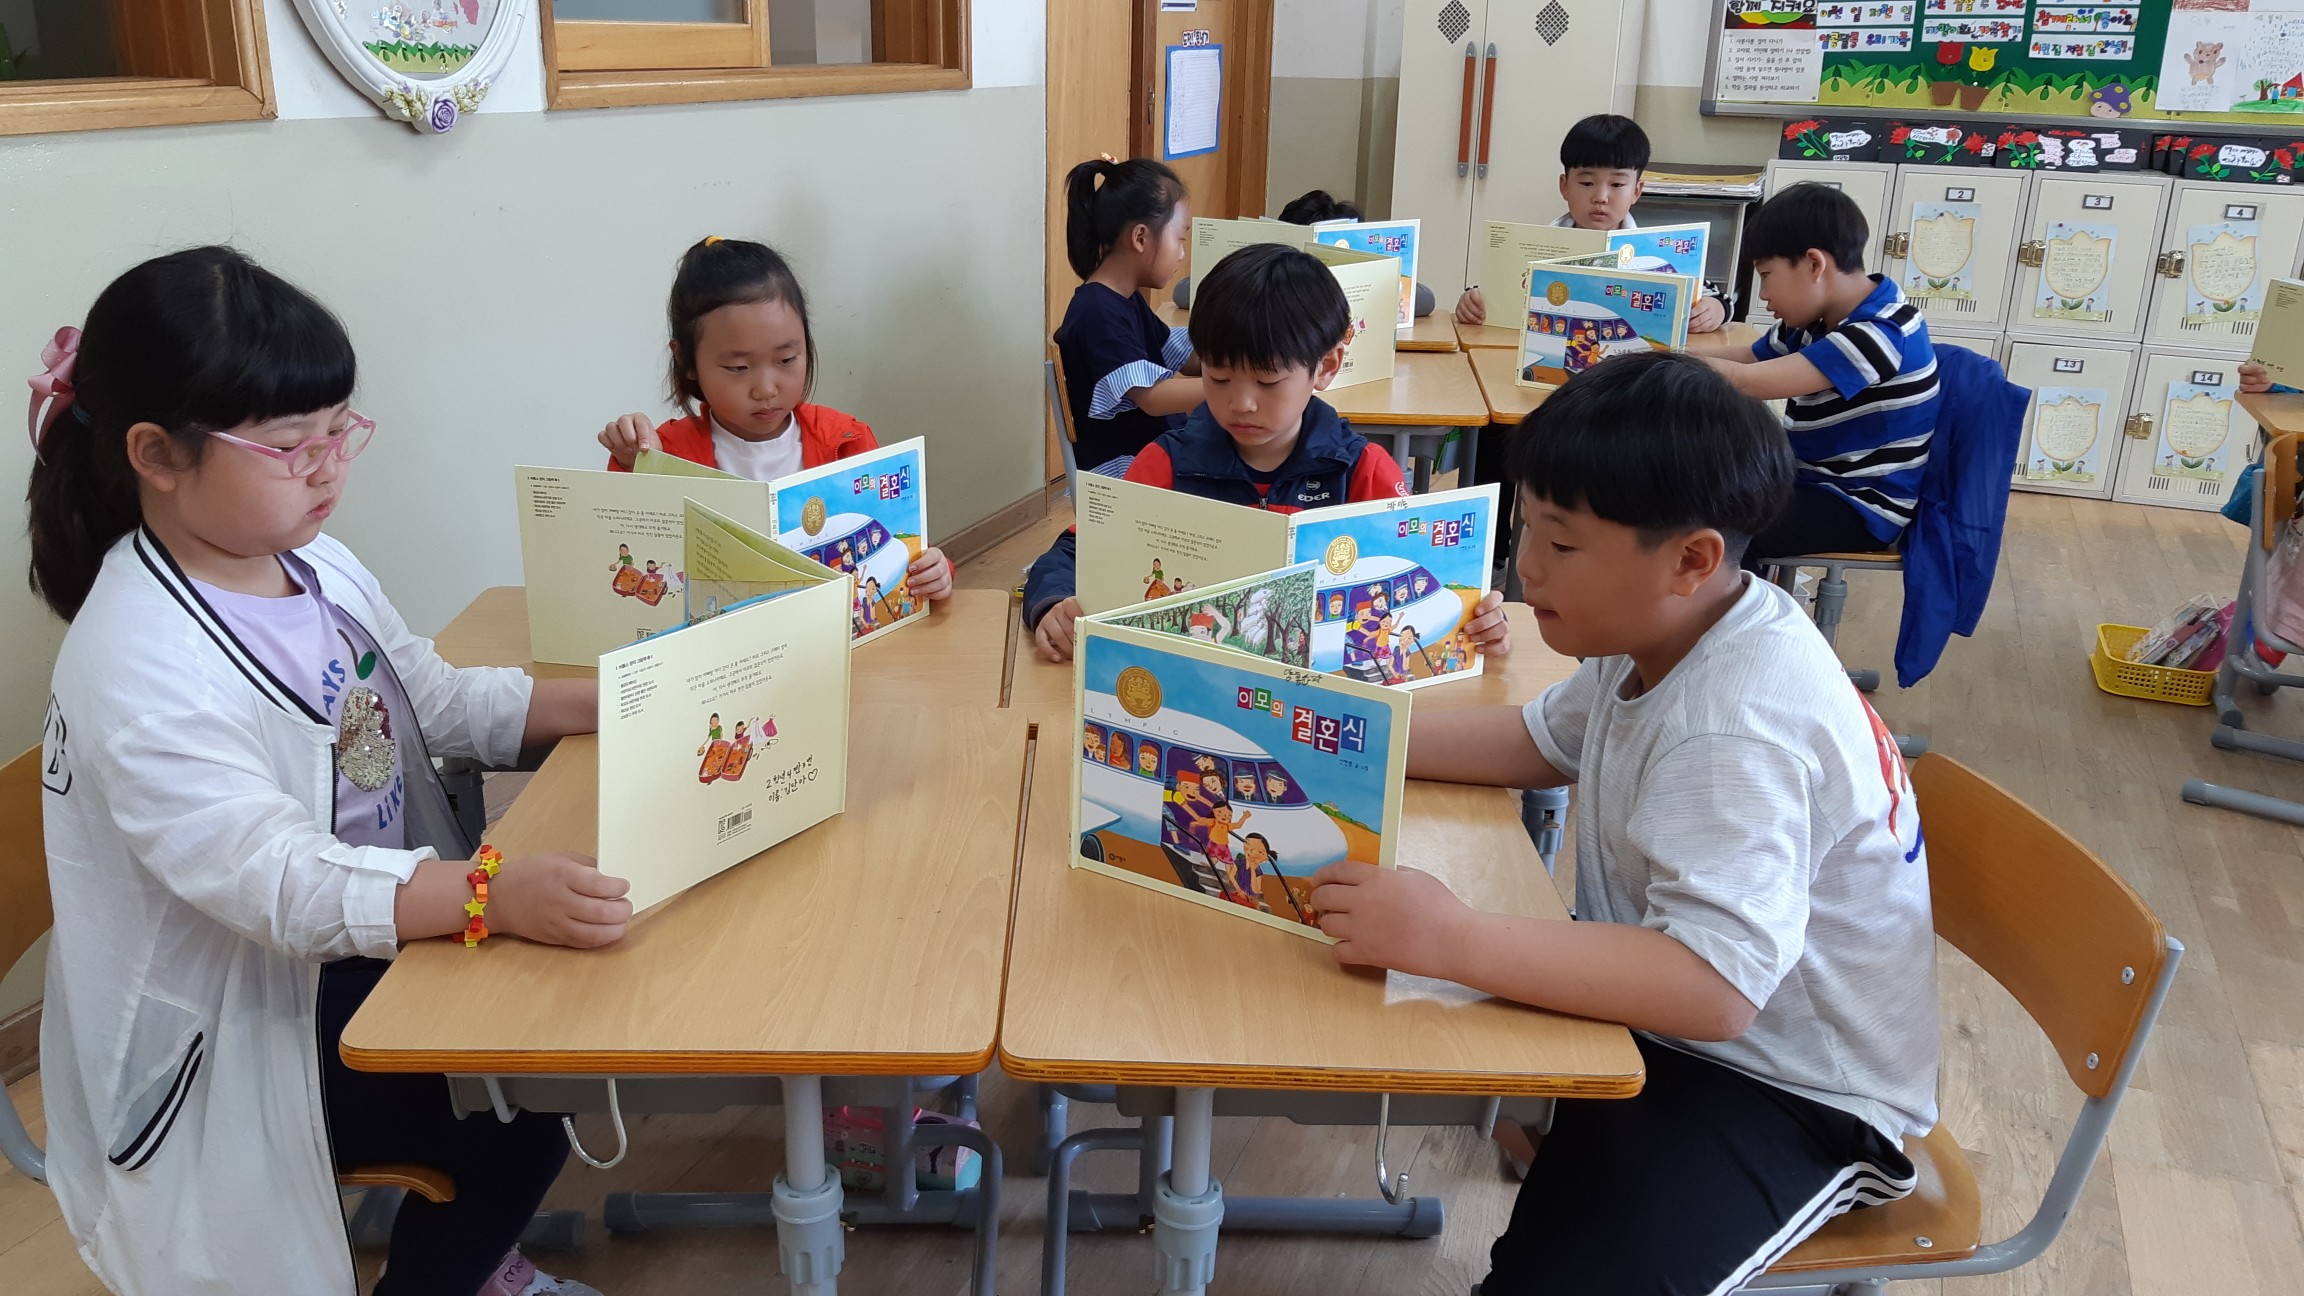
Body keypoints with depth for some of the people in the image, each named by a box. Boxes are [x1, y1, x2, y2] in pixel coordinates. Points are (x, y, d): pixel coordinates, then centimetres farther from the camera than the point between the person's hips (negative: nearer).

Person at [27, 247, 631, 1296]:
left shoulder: (316, 567, 0)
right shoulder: (138, 670, -27)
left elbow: (439, 698, 11)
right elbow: (277, 879, -36)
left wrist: (595, 704, -6)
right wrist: (494, 894, -52)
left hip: (382, 927, 8)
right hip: (247, 1026, -8)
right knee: (517, 1122, -17)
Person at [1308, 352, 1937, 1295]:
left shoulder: (1738, 733, -31)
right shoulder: (1663, 632, -3)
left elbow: (1714, 986, -40)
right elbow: (1539, 741, 12)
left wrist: (1451, 938, -41)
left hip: (1792, 1093, -9)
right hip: (1671, 1003, 9)